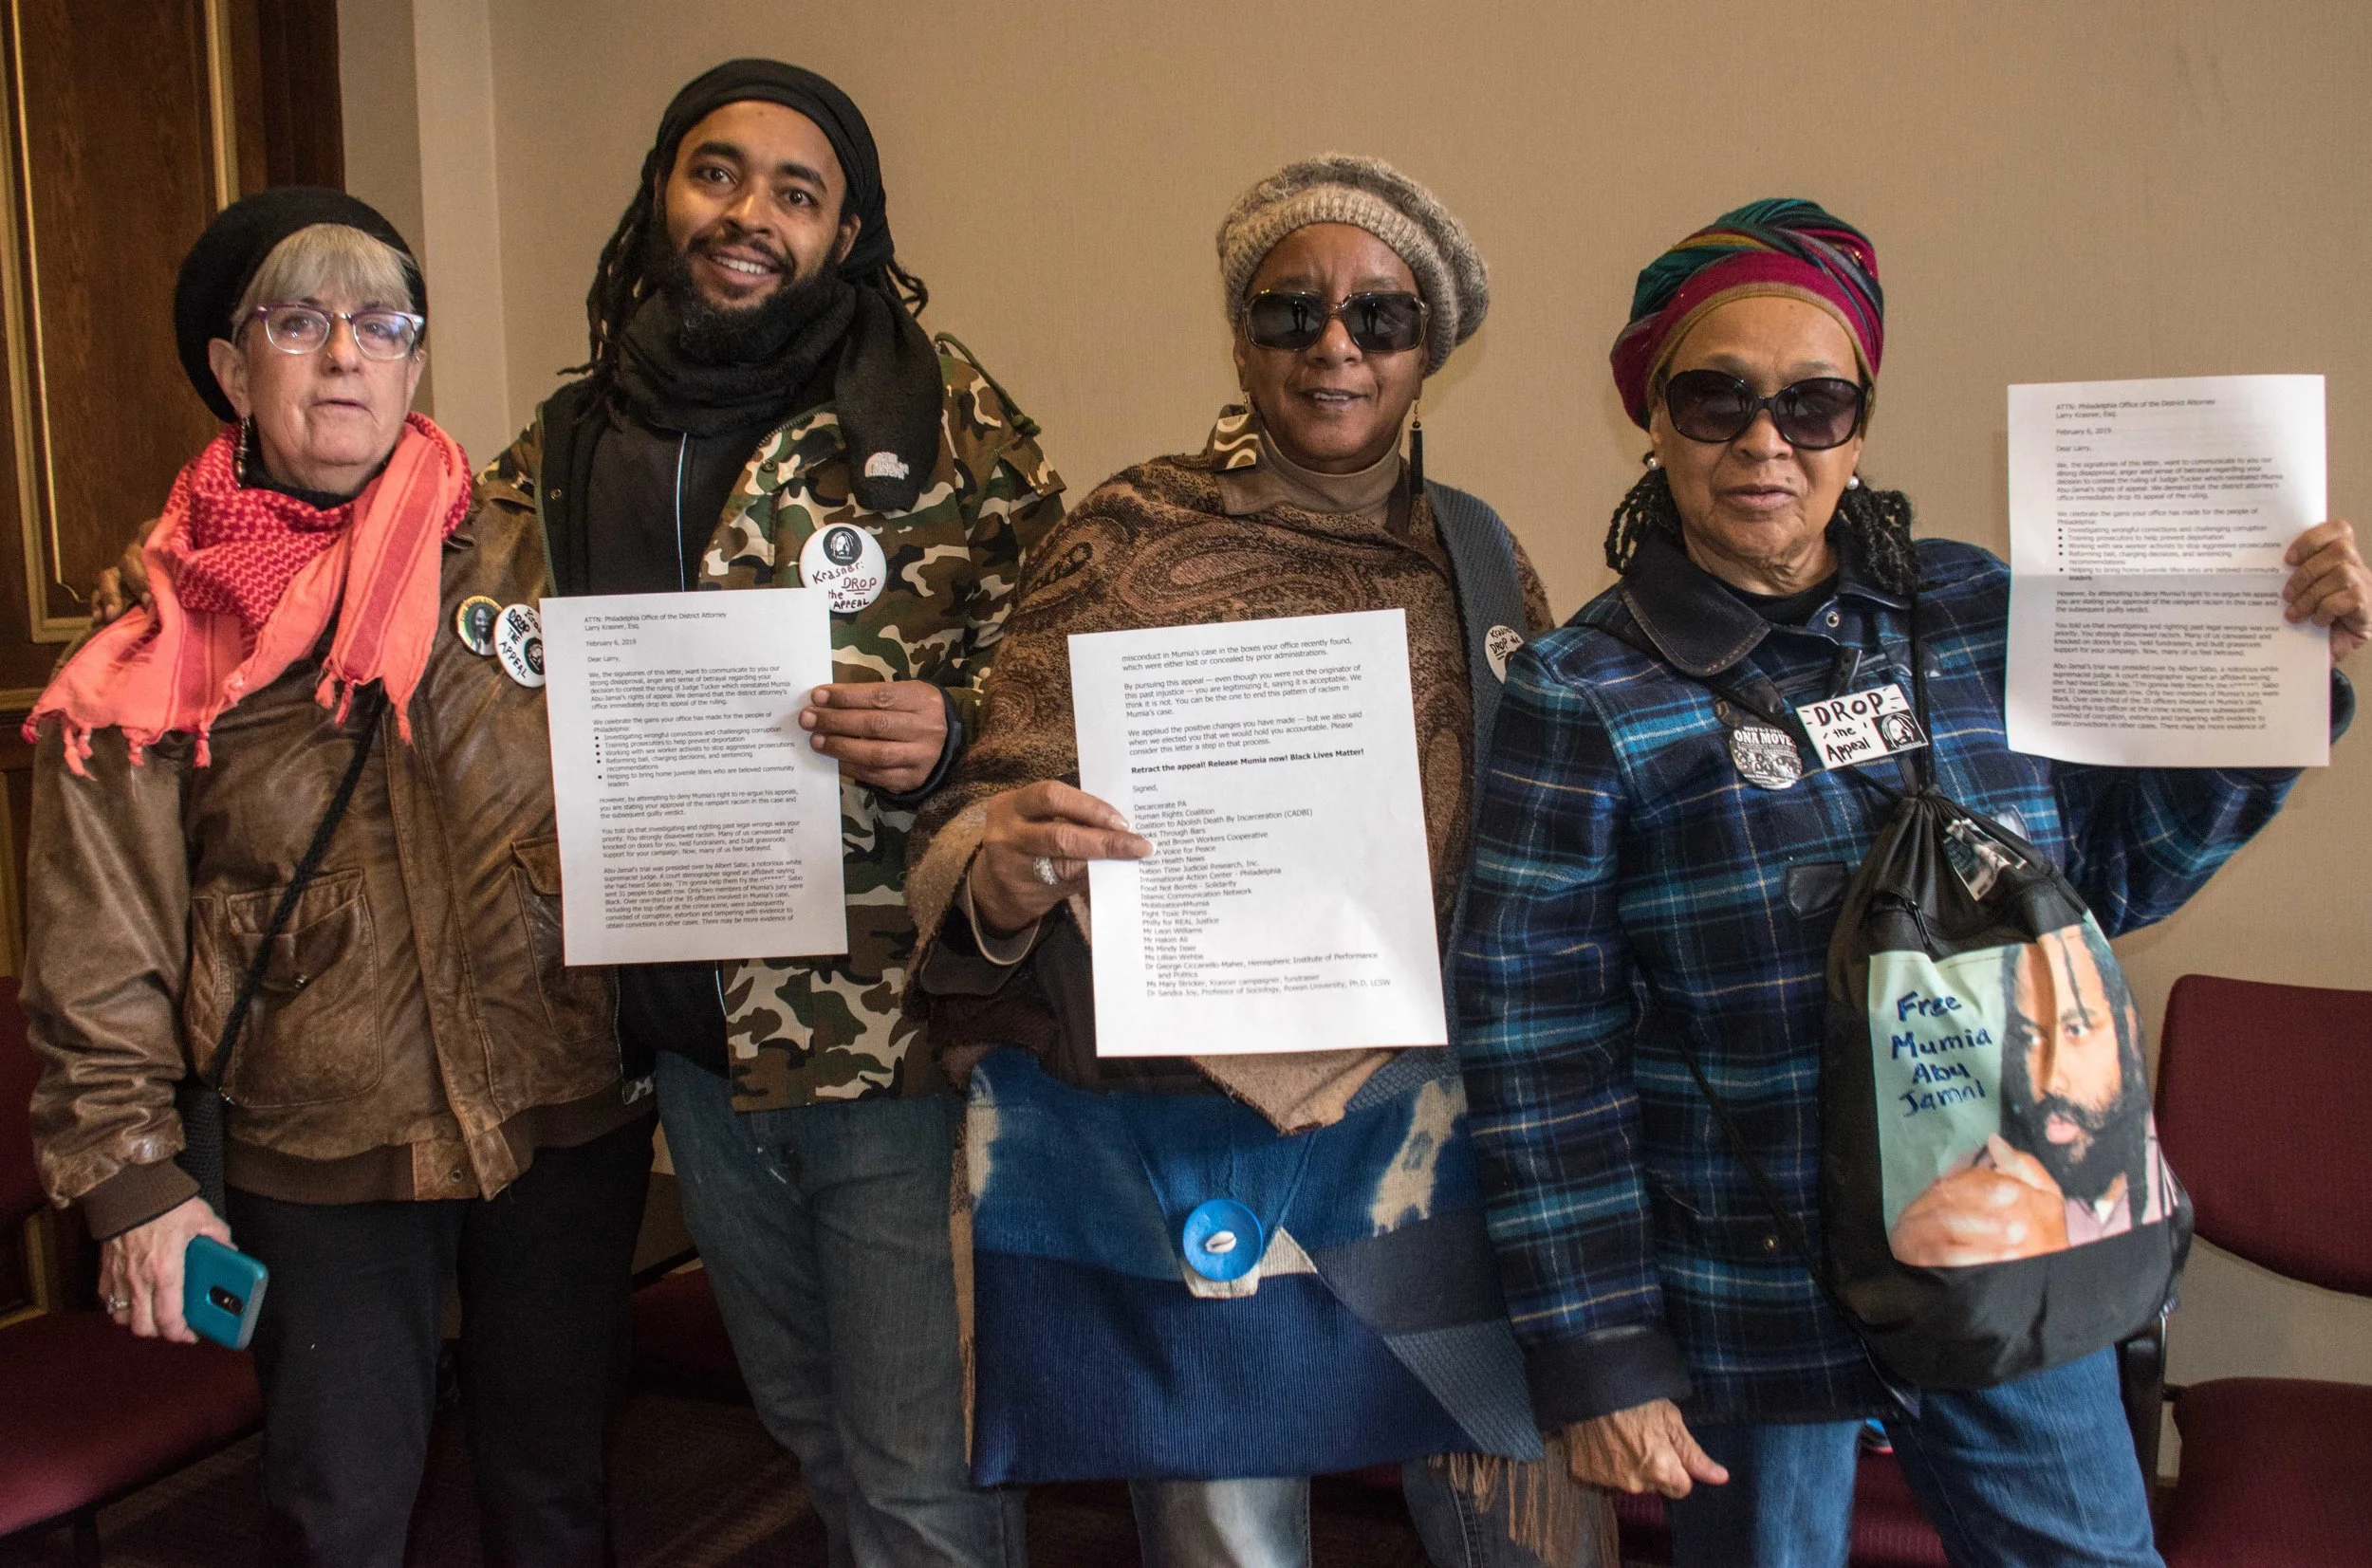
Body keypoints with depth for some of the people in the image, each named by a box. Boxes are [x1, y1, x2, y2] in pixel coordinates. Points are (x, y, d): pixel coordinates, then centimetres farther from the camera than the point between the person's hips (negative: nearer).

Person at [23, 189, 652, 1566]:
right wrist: (132, 1173, -2)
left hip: (570, 1117, 1)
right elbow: (101, 948, 1)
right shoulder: (166, 642, -2)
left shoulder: (528, 562, -1)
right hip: (324, 1155, 0)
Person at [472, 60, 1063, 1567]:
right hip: (695, 1038, 5)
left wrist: (944, 733, -25)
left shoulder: (946, 421, -7)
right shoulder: (564, 453, 8)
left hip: (900, 1032, -5)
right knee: (814, 1432, 23)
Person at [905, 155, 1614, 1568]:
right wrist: (999, 875, -28)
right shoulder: (1132, 540, -4)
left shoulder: (1476, 553, 7)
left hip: (1429, 1125, 3)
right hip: (1180, 1147, -2)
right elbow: (988, 823, -6)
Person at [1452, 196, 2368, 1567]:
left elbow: (2111, 869, 11)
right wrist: (1600, 1353, -11)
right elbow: (1539, 1043, -11)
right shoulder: (1584, 694, -11)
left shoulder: (1978, 610, 1)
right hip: (1752, 1292, -3)